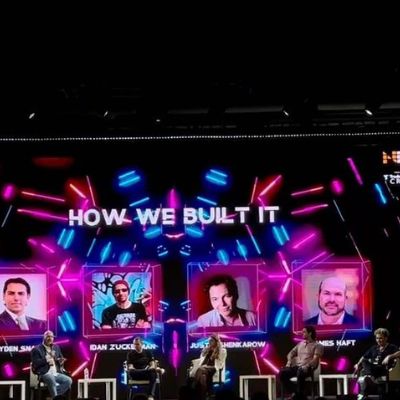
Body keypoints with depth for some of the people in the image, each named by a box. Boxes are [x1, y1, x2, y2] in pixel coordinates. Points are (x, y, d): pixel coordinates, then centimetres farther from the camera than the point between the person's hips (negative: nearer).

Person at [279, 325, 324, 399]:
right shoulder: (300, 344, 27)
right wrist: (289, 361, 3)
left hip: (308, 368, -6)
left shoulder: (317, 346, 7)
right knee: (282, 373, -24)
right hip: (296, 366, 6)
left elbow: (315, 359, -6)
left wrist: (306, 366, -24)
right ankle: (295, 392, -15)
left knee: (300, 373, -42)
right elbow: (291, 353, 26)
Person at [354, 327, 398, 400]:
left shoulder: (391, 348, 9)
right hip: (371, 368, 5)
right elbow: (364, 357, 20)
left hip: (382, 369, -5)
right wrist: (358, 365, 3)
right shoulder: (374, 348, 24)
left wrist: (389, 357, -24)